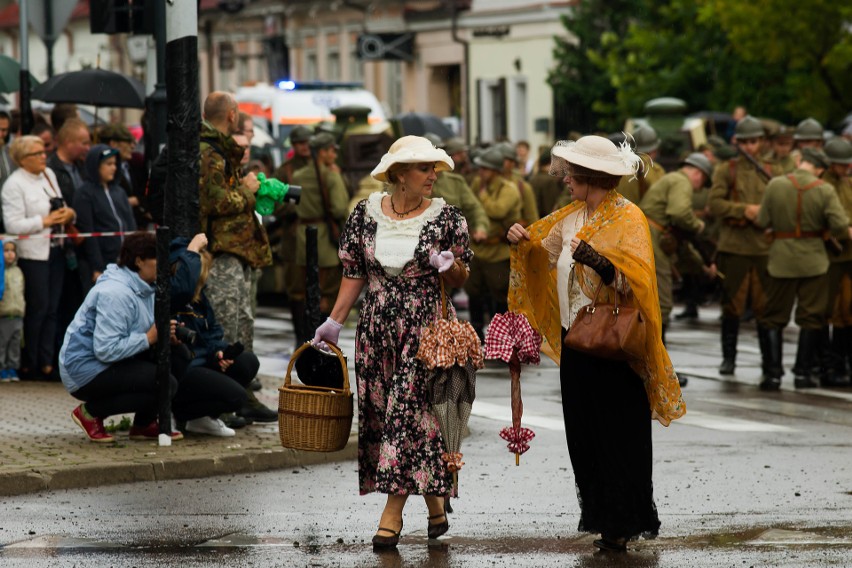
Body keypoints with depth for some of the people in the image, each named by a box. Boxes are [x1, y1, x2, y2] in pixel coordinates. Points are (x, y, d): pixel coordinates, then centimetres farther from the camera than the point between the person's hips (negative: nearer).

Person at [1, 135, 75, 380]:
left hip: (55, 249, 7)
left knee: (53, 308, 7)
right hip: (32, 253, -7)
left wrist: (68, 214, 1)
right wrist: (45, 221, -17)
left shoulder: (49, 174, 12)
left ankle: (47, 362, 13)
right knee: (38, 308, -4)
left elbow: (61, 207, 24)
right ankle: (30, 365, 6)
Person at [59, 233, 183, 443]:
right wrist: (149, 338, -24)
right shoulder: (116, 294, -24)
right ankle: (91, 412, -7)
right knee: (166, 384, -20)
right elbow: (106, 350, -29)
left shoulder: (143, 289, 8)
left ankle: (144, 425, 7)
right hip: (86, 372, -10)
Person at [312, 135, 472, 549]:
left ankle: (393, 512, -8)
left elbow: (460, 280, 5)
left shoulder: (445, 217, -2)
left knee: (410, 410, -10)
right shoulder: (364, 215, 4)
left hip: (426, 327, -3)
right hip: (377, 328, 3)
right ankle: (434, 503, 17)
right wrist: (334, 321, 4)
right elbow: (354, 273, 9)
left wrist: (449, 266, -17)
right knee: (380, 411, 4)